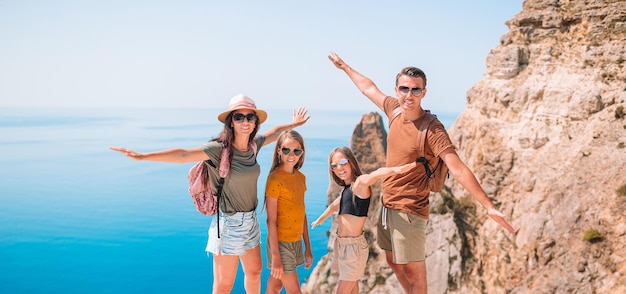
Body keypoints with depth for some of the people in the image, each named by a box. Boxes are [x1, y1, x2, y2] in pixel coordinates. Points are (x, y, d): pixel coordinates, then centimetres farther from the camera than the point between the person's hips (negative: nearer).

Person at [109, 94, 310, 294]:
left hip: (251, 221, 7)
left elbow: (274, 132, 20)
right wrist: (142, 156, -40)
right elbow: (183, 154, -30)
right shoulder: (219, 149, -19)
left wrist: (293, 124, 35)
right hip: (229, 224, -6)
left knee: (254, 271, 22)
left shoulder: (253, 144, 0)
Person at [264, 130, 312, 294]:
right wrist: (276, 256, -17)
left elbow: (302, 214, 10)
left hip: (296, 241, 6)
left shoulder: (301, 177, 6)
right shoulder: (275, 178, -15)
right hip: (281, 242, -6)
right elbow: (271, 221, -16)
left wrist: (308, 247, 12)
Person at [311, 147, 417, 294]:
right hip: (341, 244, 8)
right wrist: (320, 219, 48)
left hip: (353, 246, -8)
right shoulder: (346, 188, 9)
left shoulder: (361, 182, -17)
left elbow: (376, 174, -40)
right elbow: (335, 205, 30)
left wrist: (396, 169, -61)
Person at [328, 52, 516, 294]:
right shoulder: (395, 110, -1)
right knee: (393, 261, 22)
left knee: (413, 271, 0)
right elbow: (369, 88, 17)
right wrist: (345, 67, 31)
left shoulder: (432, 130, -21)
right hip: (387, 205, 8)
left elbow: (459, 170, -28)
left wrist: (489, 207, -37)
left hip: (410, 211, -8)